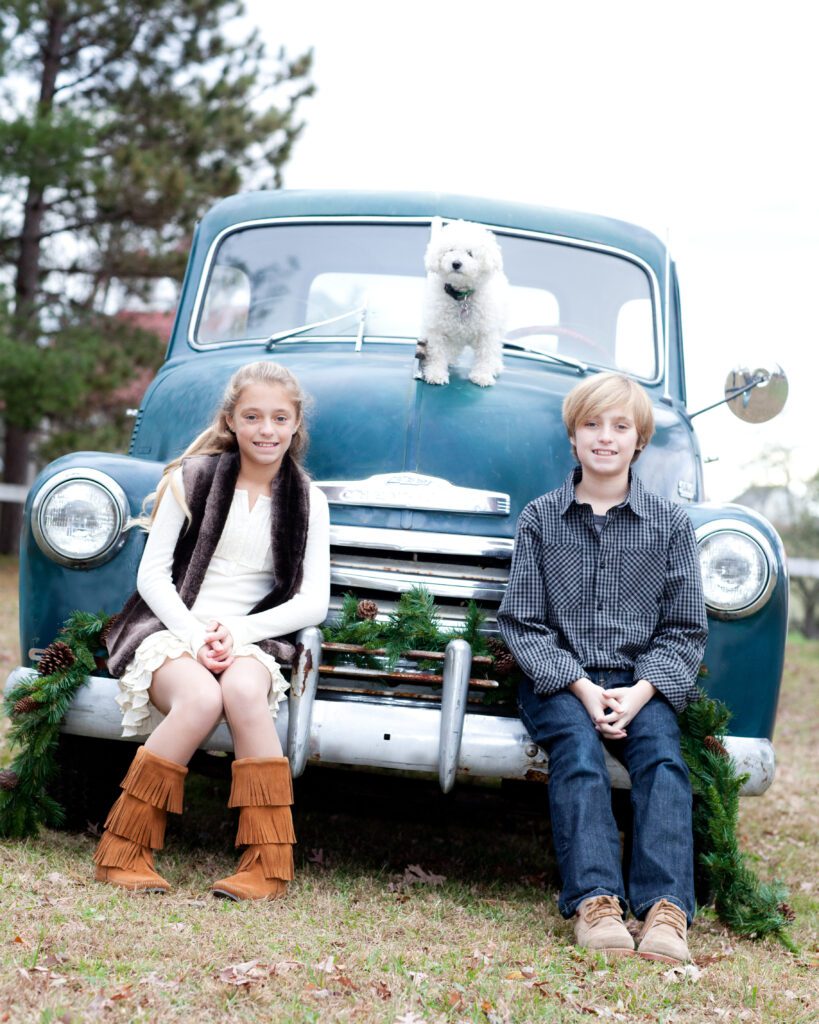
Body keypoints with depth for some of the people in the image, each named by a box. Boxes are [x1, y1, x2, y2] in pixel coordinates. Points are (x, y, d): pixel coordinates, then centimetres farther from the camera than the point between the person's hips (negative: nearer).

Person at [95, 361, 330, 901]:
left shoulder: (308, 502, 8)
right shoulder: (193, 478, 3)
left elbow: (313, 603, 2)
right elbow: (152, 574, 1)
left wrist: (235, 632, -12)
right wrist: (195, 635, -15)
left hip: (250, 637, 1)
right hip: (169, 629, -1)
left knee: (243, 691, -35)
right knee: (200, 699, -35)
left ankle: (269, 864, -32)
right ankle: (124, 853, -24)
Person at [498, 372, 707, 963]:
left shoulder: (670, 524, 8)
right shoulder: (540, 518, 7)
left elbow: (685, 630, 6)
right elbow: (523, 623, 2)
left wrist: (640, 691, -12)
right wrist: (582, 688, -13)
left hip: (643, 682, 1)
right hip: (559, 679, -1)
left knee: (661, 752, -29)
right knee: (579, 745, -31)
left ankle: (666, 909, -40)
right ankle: (595, 901, -42)